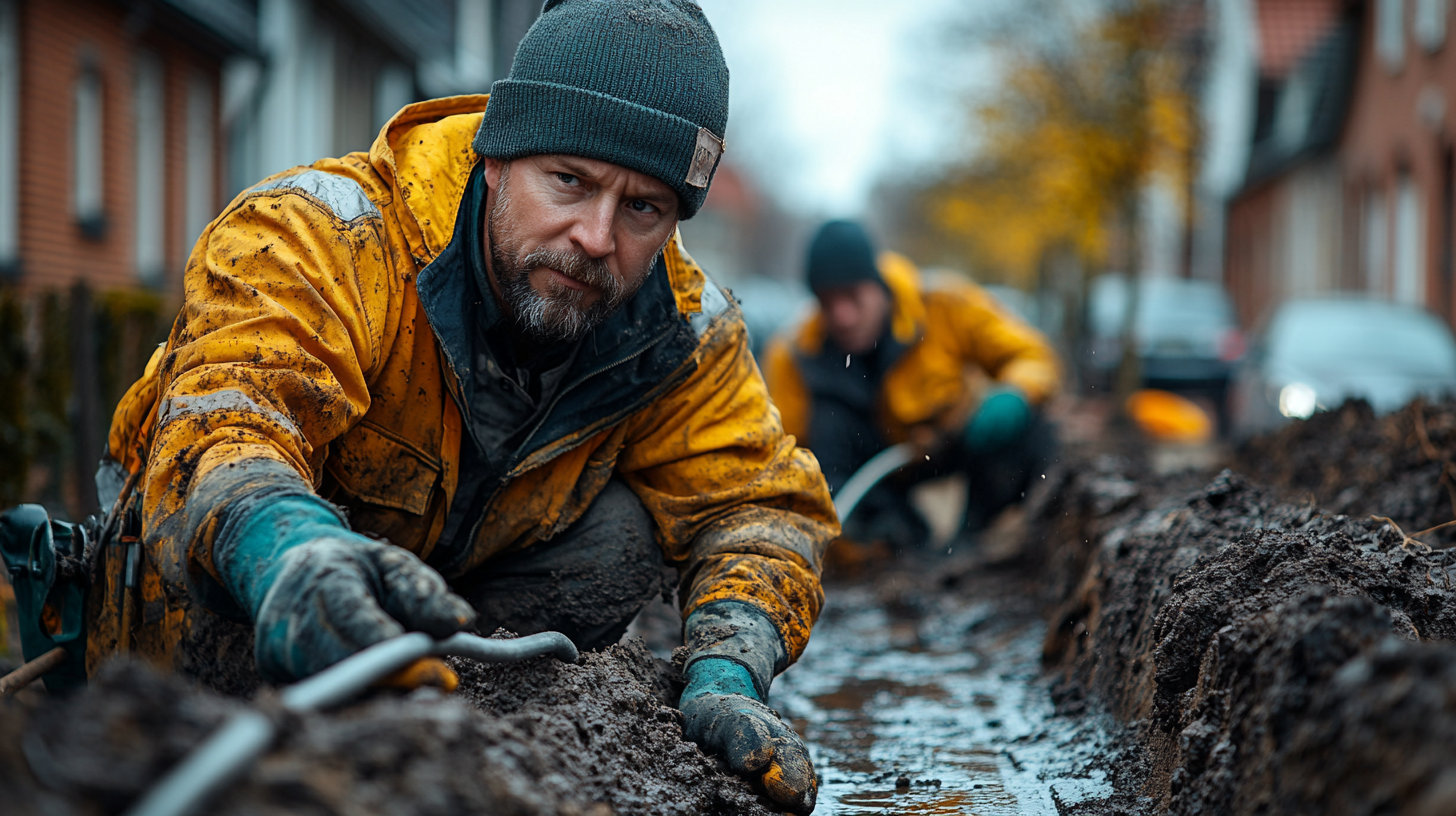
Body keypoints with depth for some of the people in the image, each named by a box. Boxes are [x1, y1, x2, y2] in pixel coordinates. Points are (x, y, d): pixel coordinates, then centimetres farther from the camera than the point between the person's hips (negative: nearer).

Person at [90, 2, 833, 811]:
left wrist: (725, 674, -34)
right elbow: (221, 426, -50)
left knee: (620, 532, -20)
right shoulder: (321, 235, -33)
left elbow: (758, 503, -11)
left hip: (429, 590, 4)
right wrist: (296, 552, -75)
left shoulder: (680, 332, -15)